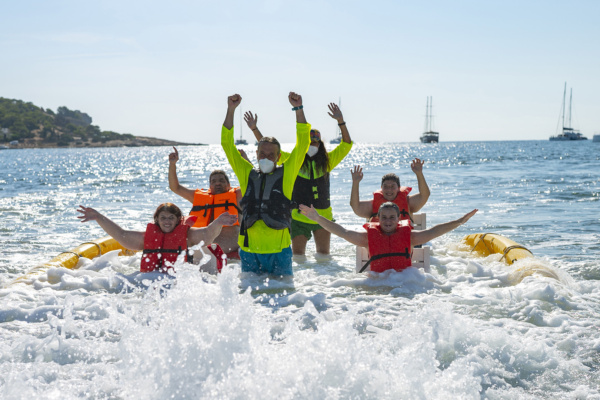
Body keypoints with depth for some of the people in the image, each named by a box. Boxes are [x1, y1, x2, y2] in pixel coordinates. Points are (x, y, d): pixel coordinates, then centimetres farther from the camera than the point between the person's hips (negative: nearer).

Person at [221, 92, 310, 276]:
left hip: (279, 249, -2)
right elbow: (227, 144, 9)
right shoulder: (247, 174, 12)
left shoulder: (286, 174, 7)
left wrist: (298, 109, -6)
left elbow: (302, 144, 0)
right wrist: (231, 110, 1)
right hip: (249, 250, 2)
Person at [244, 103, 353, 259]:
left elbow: (346, 144, -3)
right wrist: (254, 129, -10)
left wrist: (340, 122, -17)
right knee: (297, 254, 2)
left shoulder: (327, 161, 3)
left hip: (323, 215, 1)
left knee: (323, 254, 6)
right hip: (299, 216, -1)